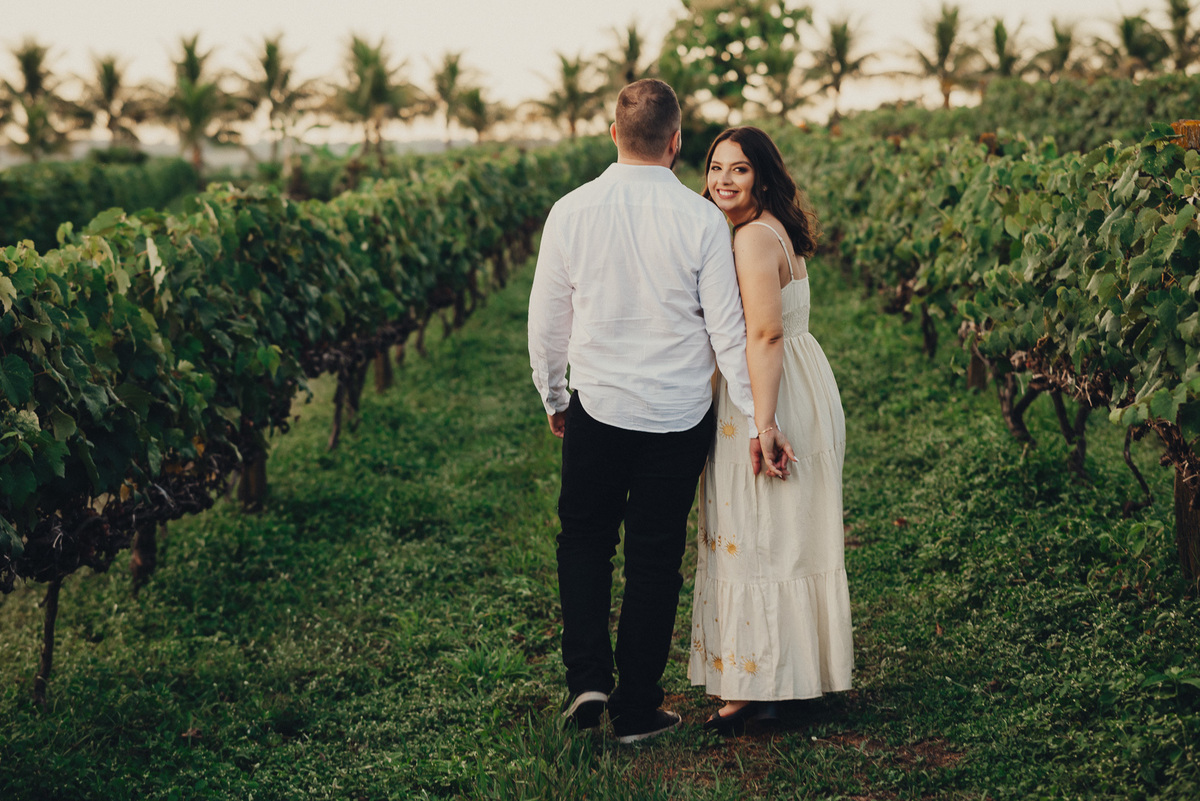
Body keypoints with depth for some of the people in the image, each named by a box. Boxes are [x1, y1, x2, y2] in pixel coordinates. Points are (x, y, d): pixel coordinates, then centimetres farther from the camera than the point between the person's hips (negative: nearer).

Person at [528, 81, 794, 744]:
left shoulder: (571, 212, -7)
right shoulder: (702, 219, -11)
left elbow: (546, 321, 2)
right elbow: (727, 329, -8)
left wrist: (553, 397, 18)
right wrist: (759, 421, 0)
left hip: (596, 408, 1)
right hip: (679, 416, -1)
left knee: (584, 539, 20)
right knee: (655, 558, 10)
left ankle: (587, 677, 7)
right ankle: (636, 710, 18)